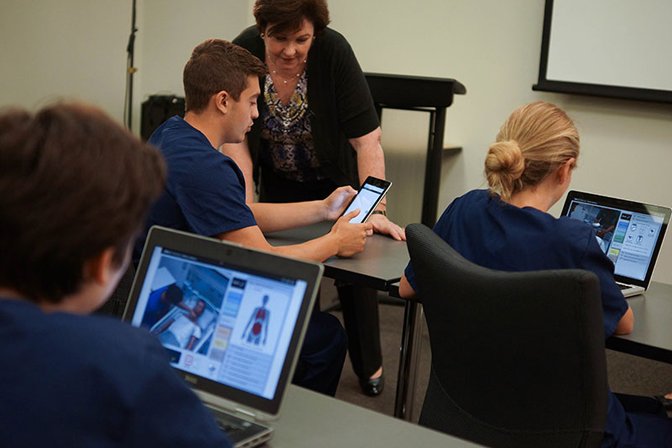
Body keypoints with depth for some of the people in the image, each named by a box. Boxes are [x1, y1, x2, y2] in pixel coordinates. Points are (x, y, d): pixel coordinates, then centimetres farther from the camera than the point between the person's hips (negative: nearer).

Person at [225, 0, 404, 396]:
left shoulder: (334, 51, -30)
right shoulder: (245, 52, -24)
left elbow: (367, 138, -32)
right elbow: (237, 140, -22)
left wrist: (375, 210, -38)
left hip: (335, 177, -2)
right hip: (280, 181, 2)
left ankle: (369, 366, 19)